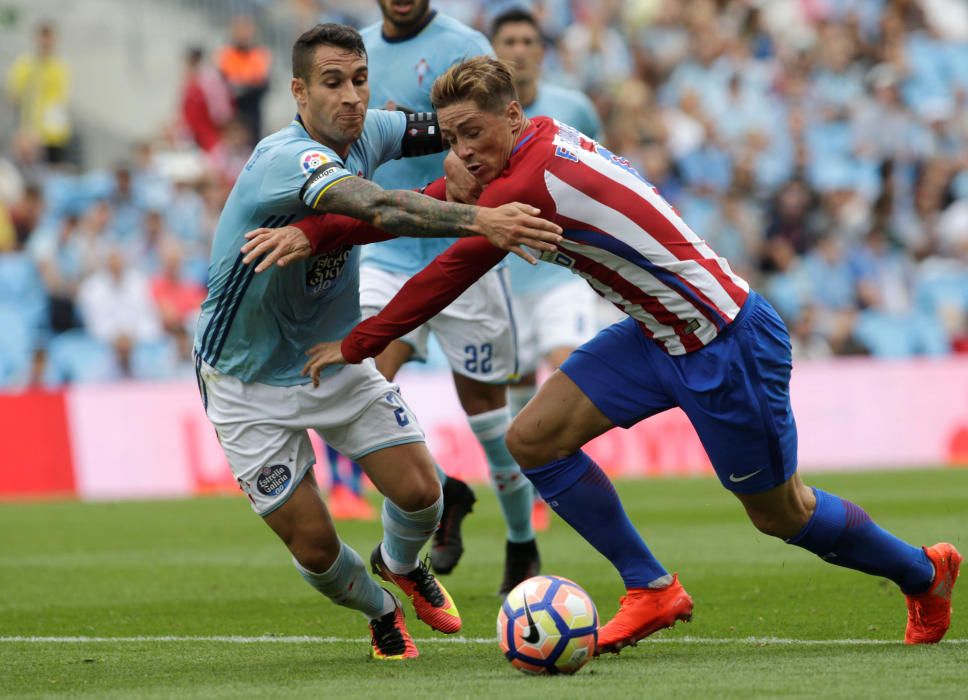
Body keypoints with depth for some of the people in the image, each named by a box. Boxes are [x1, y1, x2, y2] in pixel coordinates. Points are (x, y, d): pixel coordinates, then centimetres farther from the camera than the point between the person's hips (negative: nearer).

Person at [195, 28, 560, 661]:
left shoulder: (367, 135, -8)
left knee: (421, 494, -3)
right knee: (314, 545, -4)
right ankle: (380, 610, 29)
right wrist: (478, 220, -63)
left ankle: (400, 563, 33)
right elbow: (379, 208, -50)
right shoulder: (286, 158, -32)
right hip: (250, 382, -6)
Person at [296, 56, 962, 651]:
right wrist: (305, 232, -6)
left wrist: (356, 345, -9)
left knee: (779, 513, 6)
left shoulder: (530, 182, -27)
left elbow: (448, 276, -20)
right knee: (533, 439, -2)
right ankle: (652, 590, 8)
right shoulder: (540, 139, -1)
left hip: (729, 344, -9)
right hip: (659, 336, 9)